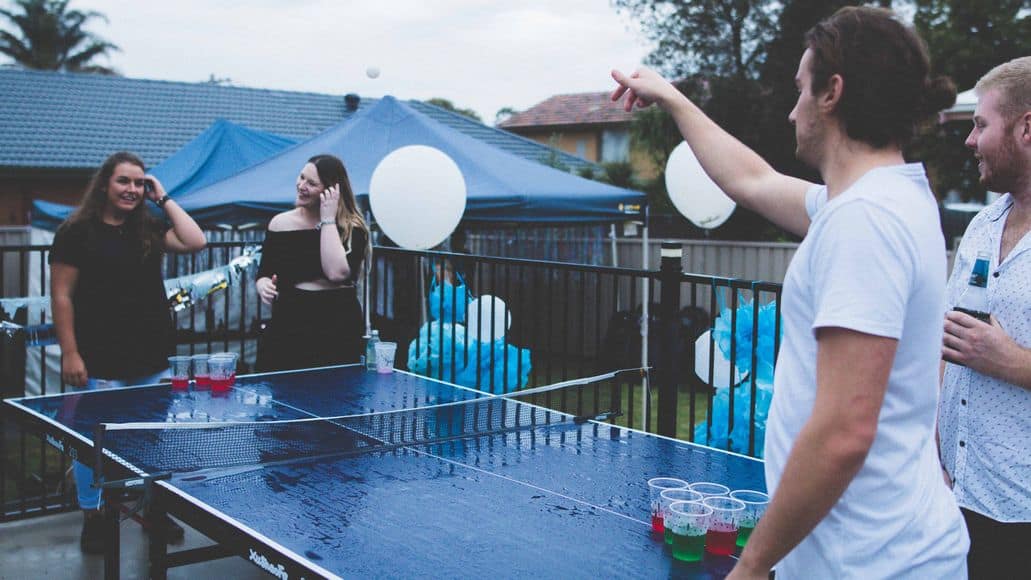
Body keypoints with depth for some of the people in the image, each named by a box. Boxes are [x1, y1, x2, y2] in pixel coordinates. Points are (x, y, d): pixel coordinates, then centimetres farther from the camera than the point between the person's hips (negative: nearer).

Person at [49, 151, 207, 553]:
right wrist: (70, 353, -11)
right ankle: (92, 517, 19)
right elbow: (62, 296, -6)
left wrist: (164, 199, -2)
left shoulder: (148, 229, 9)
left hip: (151, 356, 5)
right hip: (102, 360, -5)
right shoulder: (77, 231, -5)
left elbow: (195, 242, -6)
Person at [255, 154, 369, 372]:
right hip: (289, 324, 2)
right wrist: (263, 285, -13)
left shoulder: (352, 227, -3)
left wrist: (328, 220, -13)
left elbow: (337, 273, -19)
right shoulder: (281, 223, 5)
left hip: (338, 327, -2)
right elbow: (263, 274, 11)